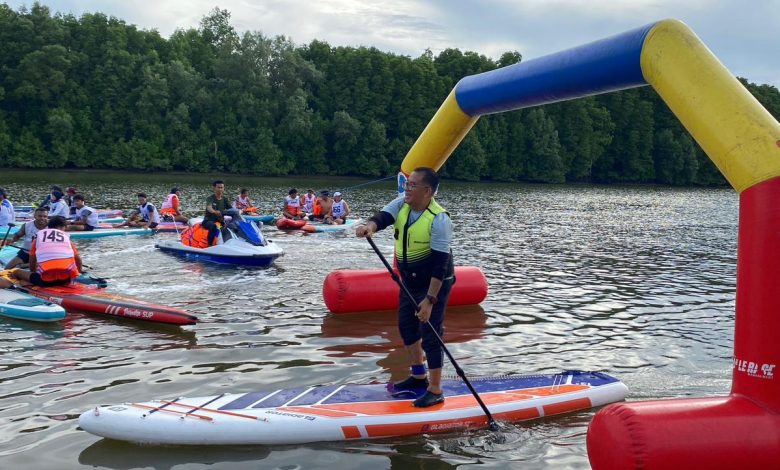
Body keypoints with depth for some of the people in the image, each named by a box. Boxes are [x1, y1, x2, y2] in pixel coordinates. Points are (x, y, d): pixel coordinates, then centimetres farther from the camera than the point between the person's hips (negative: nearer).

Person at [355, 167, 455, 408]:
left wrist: (430, 299, -28)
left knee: (429, 334, -6)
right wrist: (370, 226, -46)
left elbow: (440, 264, -26)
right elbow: (383, 216, -21)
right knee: (406, 326, 17)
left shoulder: (439, 220, -25)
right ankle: (419, 377, 35)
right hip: (410, 280, 8)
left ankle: (435, 391, 5)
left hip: (435, 283, -8)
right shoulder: (402, 204, -5)